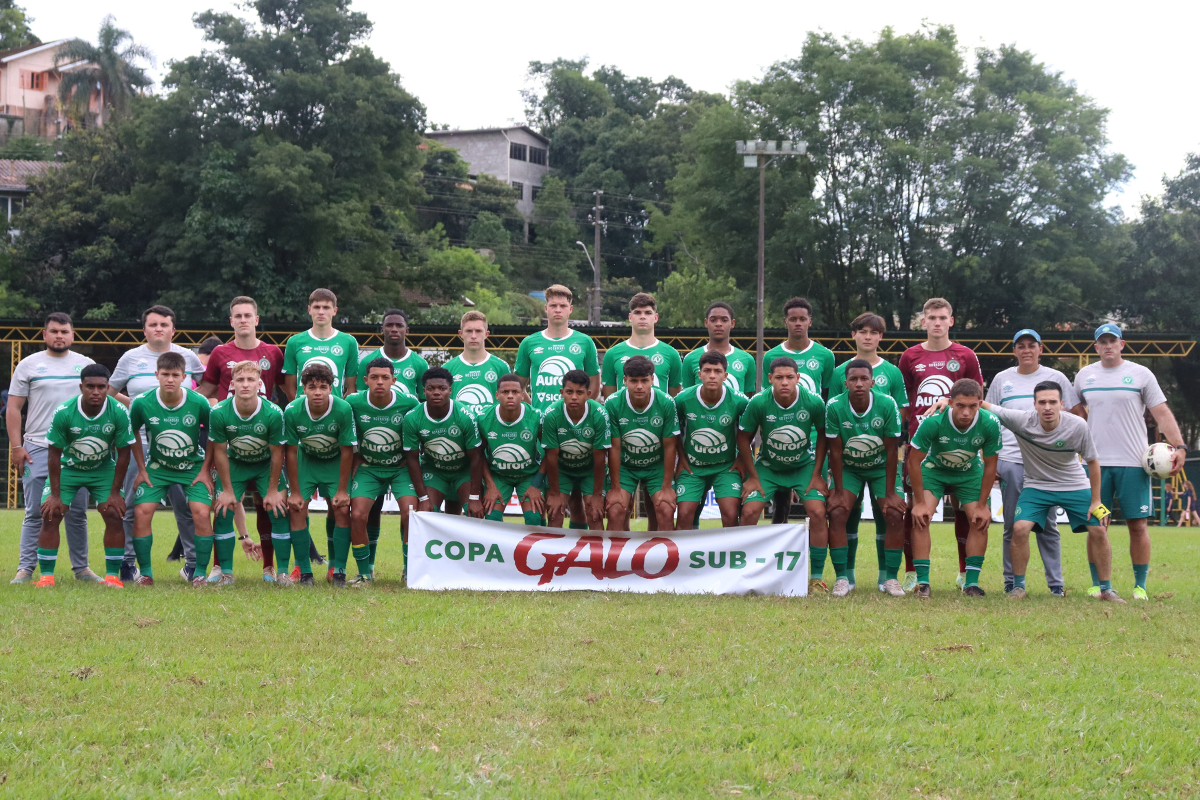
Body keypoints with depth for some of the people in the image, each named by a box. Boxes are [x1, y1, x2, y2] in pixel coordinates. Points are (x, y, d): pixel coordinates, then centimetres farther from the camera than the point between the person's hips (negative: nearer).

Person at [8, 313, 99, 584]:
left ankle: (81, 568, 11)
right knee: (35, 513, -2)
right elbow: (13, 408, 5)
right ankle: (25, 569, 1)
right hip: (37, 449, -1)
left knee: (77, 512, 3)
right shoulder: (29, 365, 6)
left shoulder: (86, 365, 11)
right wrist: (16, 446, -4)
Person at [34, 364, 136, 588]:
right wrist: (55, 494, -14)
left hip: (104, 469, 1)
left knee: (114, 515, -13)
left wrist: (115, 492, -11)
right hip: (68, 467, 0)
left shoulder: (119, 412, -22)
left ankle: (113, 575, -2)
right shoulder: (63, 412, -25)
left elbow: (123, 453, -12)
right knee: (50, 515, -12)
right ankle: (46, 575, -4)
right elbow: (54, 453, -15)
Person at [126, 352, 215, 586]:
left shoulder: (199, 403, -18)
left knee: (202, 513, -18)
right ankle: (145, 573, -1)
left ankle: (198, 572, -3)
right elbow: (132, 434, 3)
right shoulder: (142, 403, -16)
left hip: (194, 466, -1)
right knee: (141, 512, -15)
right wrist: (141, 469, 2)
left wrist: (205, 470, -4)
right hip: (157, 467, 1)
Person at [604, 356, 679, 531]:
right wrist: (615, 488, -9)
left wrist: (667, 487, -9)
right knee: (615, 512, -16)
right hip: (624, 466, 0)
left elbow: (670, 446, -11)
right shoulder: (612, 404, -19)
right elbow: (614, 447, -12)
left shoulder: (666, 403, -19)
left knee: (665, 512, -15)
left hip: (657, 466, 0)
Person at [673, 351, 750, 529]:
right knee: (684, 514, -10)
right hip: (692, 467, 1)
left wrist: (741, 459, -1)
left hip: (727, 467, 0)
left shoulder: (739, 401, -15)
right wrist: (681, 459, 3)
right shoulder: (683, 399, -13)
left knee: (731, 515, -14)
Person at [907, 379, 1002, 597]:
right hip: (934, 469, -2)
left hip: (970, 473, 2)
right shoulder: (933, 422, -34)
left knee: (980, 521, -10)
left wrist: (982, 505, -9)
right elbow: (914, 460, -22)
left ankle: (971, 582, 2)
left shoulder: (990, 424, -27)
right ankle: (922, 581, -14)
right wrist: (919, 502, -19)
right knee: (921, 517, -19)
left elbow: (990, 465, -12)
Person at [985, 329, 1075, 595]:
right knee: (1012, 525, 3)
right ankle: (1011, 581, 10)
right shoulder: (1002, 379, 12)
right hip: (1010, 461, 1)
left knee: (1048, 525, 0)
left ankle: (1056, 582, 5)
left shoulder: (1056, 378, 7)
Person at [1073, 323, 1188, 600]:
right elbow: (1075, 410, 23)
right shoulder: (1084, 375, 10)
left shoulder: (1141, 374, 2)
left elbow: (1162, 414, -2)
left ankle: (1140, 586, 5)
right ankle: (1097, 584, 9)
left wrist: (1179, 446, -12)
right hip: (1097, 462, 2)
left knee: (1138, 525, -2)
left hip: (1134, 462, -2)